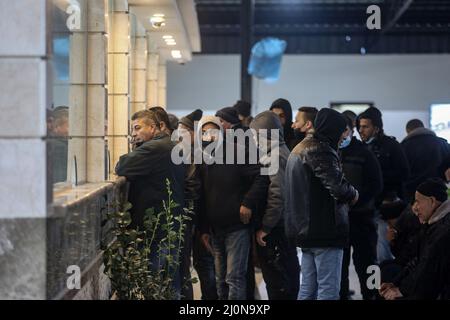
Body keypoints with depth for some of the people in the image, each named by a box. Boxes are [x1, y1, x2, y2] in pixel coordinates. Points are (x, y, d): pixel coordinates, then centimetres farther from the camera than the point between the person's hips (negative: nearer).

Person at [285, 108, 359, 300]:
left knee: (308, 290, 13)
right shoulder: (321, 150, -14)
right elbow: (338, 187, -24)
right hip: (326, 229, -10)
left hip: (304, 229, 10)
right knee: (328, 290, -6)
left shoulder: (299, 149, 17)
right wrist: (353, 194, -2)